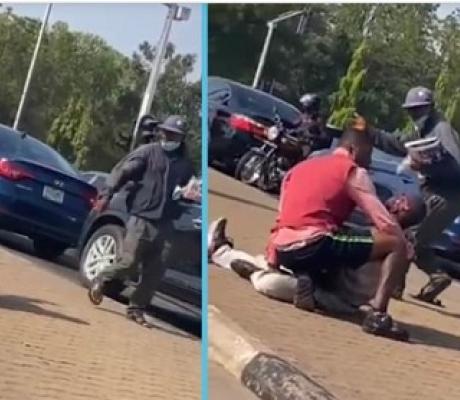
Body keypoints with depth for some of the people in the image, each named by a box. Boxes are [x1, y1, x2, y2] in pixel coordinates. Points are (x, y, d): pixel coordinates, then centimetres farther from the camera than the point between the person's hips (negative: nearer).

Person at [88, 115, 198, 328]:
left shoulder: (185, 163, 13)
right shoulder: (148, 152, -1)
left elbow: (188, 188, 26)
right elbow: (122, 172, -6)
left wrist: (191, 193, 4)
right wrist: (107, 194, -16)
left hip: (164, 224, 5)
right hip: (141, 219, -4)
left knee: (155, 271, 1)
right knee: (129, 263, -5)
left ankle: (137, 308, 14)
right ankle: (100, 281, 22)